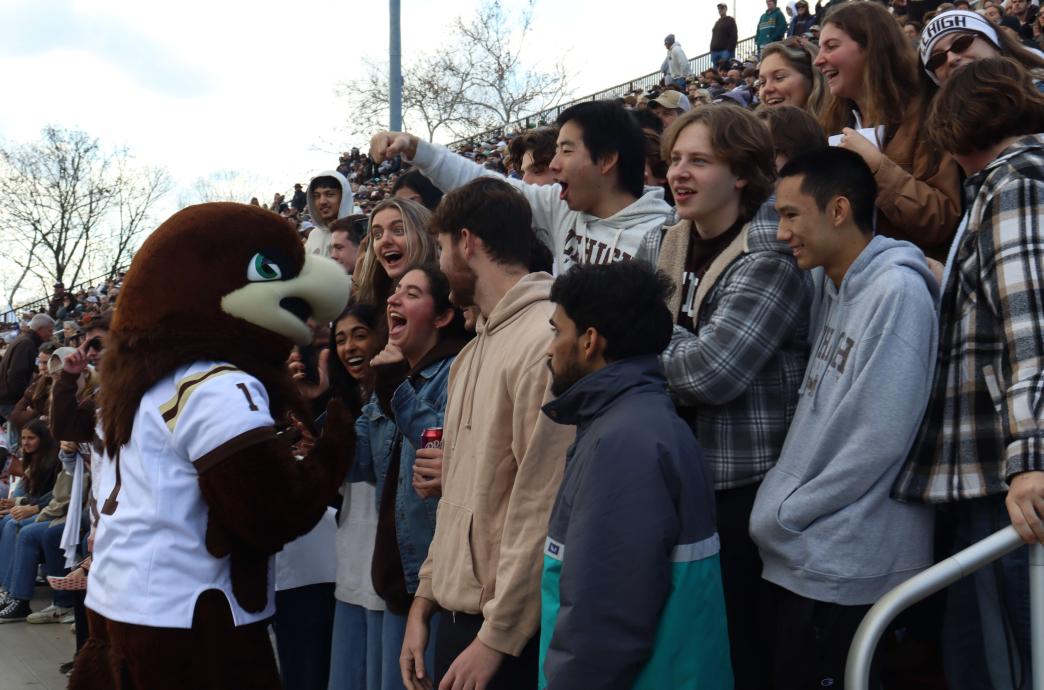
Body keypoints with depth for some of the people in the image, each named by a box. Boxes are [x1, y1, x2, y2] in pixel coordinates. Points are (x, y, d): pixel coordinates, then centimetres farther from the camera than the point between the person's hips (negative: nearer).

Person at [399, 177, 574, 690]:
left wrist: (497, 636, -17)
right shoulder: (475, 350, 13)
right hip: (459, 615, 8)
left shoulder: (544, 342, -17)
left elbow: (543, 510, -20)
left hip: (508, 634, -8)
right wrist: (426, 597, 13)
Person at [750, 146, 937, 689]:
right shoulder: (826, 283, 8)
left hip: (848, 567, -8)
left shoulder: (897, 292, -17)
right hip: (806, 554, 8)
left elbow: (880, 440, -21)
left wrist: (784, 516, -13)